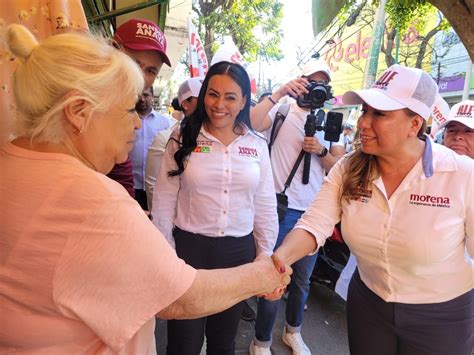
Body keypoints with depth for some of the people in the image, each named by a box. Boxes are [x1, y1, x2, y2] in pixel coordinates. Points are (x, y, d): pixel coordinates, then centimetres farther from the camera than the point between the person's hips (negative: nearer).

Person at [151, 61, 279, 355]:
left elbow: (265, 207, 5)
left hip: (239, 251, 2)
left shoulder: (257, 145, 0)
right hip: (189, 246, -2)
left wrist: (264, 257, 7)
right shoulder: (184, 139, -5)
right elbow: (164, 202, -3)